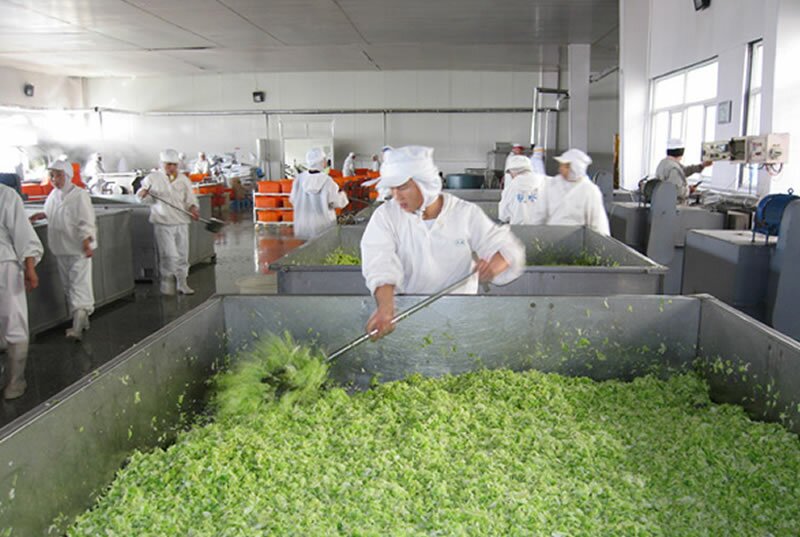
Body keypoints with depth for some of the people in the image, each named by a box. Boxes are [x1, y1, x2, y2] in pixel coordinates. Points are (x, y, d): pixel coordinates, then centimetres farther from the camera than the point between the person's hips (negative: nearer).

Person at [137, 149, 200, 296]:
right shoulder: (153, 178, 2)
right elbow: (143, 198, 7)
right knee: (170, 255, -10)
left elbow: (189, 198, 11)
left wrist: (192, 208, -9)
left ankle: (182, 283, 20)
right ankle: (166, 282, 9)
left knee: (183, 254, 8)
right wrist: (143, 194, -16)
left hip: (181, 222, 4)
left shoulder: (183, 179, 10)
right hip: (163, 223, -4)